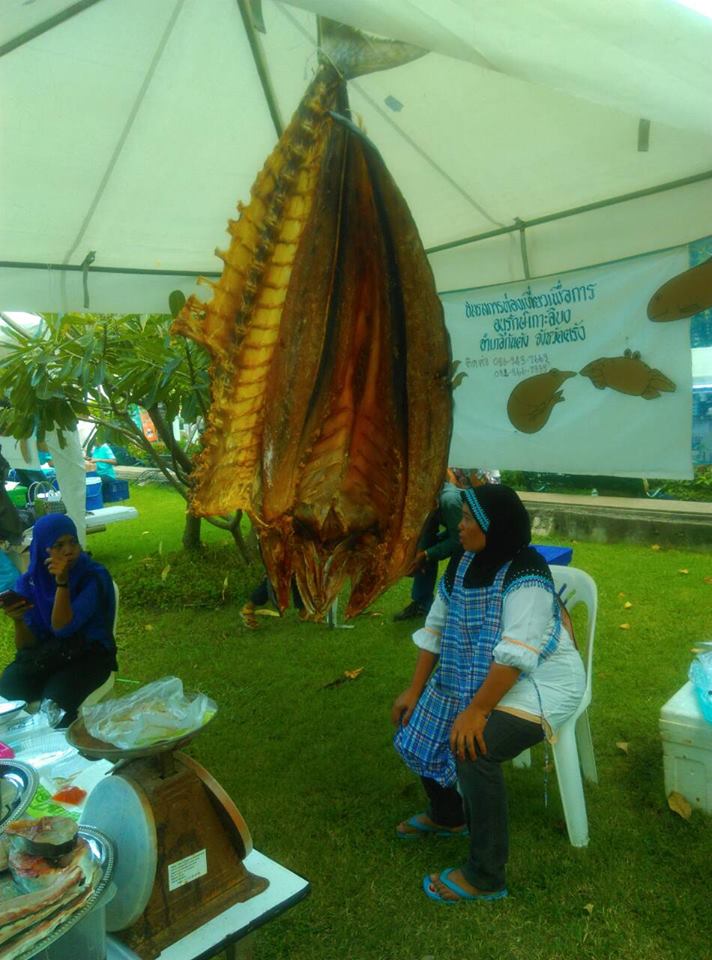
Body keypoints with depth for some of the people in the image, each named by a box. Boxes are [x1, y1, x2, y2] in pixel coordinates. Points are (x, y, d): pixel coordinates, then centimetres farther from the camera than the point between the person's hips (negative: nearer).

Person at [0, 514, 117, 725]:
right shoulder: (29, 582, -3)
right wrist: (18, 621, -23)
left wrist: (62, 582, -32)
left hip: (89, 652, -3)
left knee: (56, 700, -28)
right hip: (47, 654, 4)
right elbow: (27, 645, -3)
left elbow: (62, 628, -23)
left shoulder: (94, 576, -15)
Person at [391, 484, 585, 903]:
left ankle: (486, 877, -7)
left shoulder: (525, 575, -24)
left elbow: (517, 656, -30)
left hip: (541, 680, -8)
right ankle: (447, 814, 33)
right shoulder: (463, 564, 0)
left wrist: (476, 711, -30)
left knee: (474, 750, -28)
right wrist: (415, 690, 2)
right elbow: (436, 629, 5)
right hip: (477, 677, 9)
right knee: (418, 724, 5)